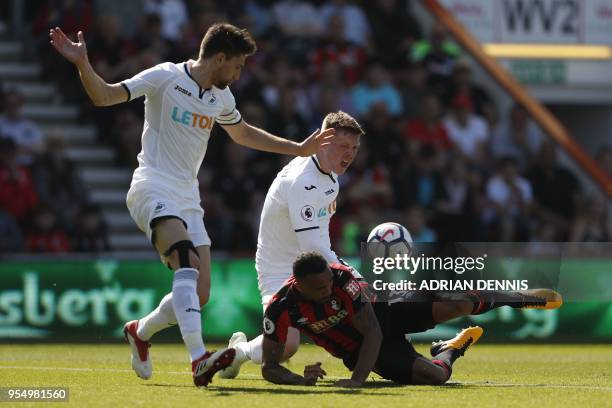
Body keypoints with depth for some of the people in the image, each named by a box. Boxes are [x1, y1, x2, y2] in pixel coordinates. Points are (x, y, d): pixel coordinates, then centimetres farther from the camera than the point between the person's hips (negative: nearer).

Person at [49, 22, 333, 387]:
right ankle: (199, 360, -45)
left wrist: (298, 149, 33)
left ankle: (141, 331, 27)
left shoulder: (220, 97, 15)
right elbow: (104, 96, -11)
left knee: (199, 295, -3)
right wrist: (82, 64, -29)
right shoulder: (165, 78, -7)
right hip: (153, 188, -7)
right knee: (188, 261, -32)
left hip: (188, 197, 7)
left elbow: (243, 133, 33)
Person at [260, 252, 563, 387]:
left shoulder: (341, 278, -30)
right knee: (435, 375, -19)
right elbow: (270, 368, -23)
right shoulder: (280, 310, -28)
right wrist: (302, 381, -44)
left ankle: (516, 298, 15)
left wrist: (357, 379, -43)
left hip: (382, 313, 0)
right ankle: (450, 349, 22)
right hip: (356, 350, 0)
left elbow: (373, 332, -30)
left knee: (456, 304, -19)